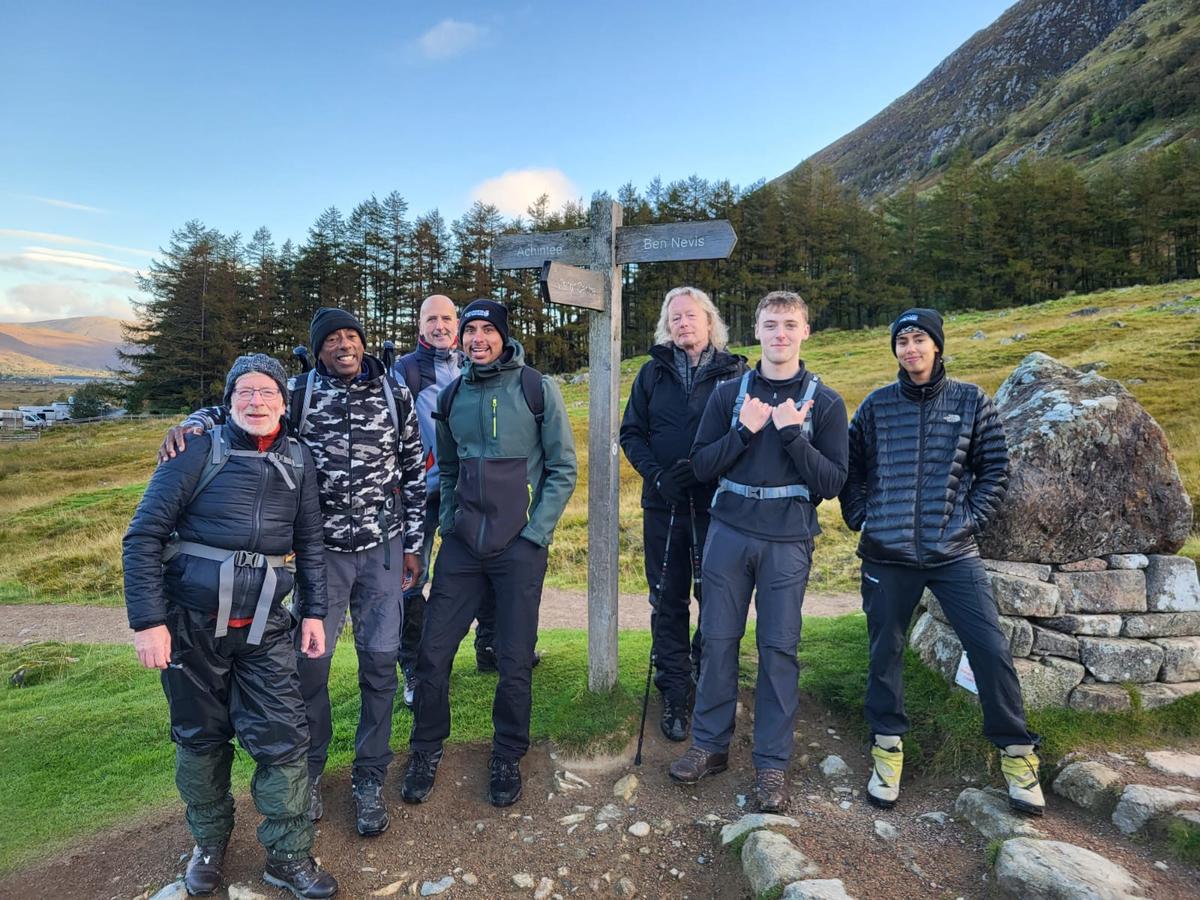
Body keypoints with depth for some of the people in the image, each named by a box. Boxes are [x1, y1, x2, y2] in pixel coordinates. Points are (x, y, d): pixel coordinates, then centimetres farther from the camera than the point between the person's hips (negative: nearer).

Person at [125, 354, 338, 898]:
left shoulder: (298, 462, 3)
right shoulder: (199, 451, -9)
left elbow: (309, 543, 11)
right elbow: (143, 536, -9)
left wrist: (313, 612, 7)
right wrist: (148, 621, -13)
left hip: (264, 628, 2)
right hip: (191, 624, -2)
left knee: (283, 737, -1)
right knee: (201, 737, 13)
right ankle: (209, 843, 37)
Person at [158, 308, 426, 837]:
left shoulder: (395, 396, 1)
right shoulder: (299, 393, -2)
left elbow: (413, 473, 6)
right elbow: (234, 410, 8)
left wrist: (413, 544, 6)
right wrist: (192, 423, -15)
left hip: (383, 550, 1)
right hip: (322, 550, 0)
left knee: (379, 662, 6)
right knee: (311, 662, 6)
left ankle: (369, 780, 25)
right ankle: (308, 772, 31)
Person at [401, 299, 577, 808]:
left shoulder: (537, 389, -4)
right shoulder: (451, 397, 9)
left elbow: (563, 468, -4)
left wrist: (535, 533, -9)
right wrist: (448, 521, 8)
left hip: (520, 546, -3)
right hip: (462, 543, 4)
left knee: (514, 662, 3)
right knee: (432, 652, 5)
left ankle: (507, 758, 25)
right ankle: (427, 750, 27)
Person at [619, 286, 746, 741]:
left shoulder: (734, 371, 2)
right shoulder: (653, 372, 9)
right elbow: (631, 433, 7)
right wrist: (657, 474, -9)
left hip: (718, 503, -2)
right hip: (664, 504, 2)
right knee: (668, 601, 8)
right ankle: (675, 695, 20)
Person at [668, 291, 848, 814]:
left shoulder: (824, 402, 1)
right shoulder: (729, 395, 6)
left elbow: (832, 483, -5)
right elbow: (701, 466, 1)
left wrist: (792, 433, -15)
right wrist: (744, 431, -12)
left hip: (787, 541, -1)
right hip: (728, 533, 2)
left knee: (779, 648, 4)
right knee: (718, 640, 7)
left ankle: (772, 762, 18)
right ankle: (710, 745, 24)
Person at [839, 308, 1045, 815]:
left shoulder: (971, 402, 4)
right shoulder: (876, 406, 4)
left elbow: (995, 469, 7)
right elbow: (852, 470, 10)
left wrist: (972, 520, -2)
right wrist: (863, 519, 1)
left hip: (954, 553, 0)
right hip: (886, 554, 1)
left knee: (990, 649, -3)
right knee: (885, 651, 9)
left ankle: (1016, 751, 19)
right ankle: (887, 745, 28)